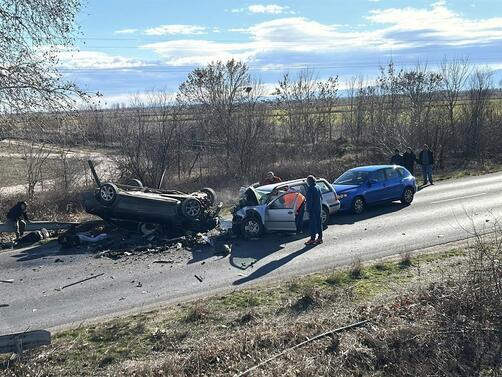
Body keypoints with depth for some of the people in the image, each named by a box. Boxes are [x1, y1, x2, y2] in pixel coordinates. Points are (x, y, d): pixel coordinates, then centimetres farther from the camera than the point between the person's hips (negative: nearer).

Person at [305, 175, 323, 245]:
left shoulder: (310, 188, -16)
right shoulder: (318, 187, 10)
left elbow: (309, 200, -19)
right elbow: (321, 197, 17)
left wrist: (308, 208, -15)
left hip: (313, 209, -8)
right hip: (319, 208, 8)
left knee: (312, 224, -4)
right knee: (319, 222, 13)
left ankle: (312, 239, -3)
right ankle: (320, 238, 18)